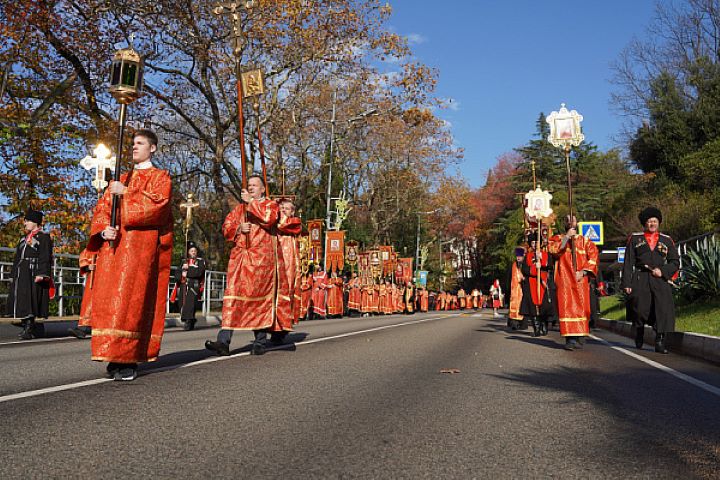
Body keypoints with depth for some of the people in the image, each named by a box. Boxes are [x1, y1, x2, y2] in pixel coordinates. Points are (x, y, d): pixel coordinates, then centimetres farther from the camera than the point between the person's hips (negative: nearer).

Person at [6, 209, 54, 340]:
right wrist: (13, 275, 20)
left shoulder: (43, 237, -2)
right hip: (21, 275, 8)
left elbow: (45, 258, -12)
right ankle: (26, 327, 13)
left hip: (33, 274, -8)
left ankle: (29, 330, -13)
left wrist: (41, 274, -21)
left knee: (30, 300, -13)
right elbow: (17, 259, 25)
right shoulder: (24, 239, 23)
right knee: (22, 301, 6)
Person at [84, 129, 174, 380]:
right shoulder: (120, 180, 26)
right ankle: (114, 355, 4)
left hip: (142, 245, -6)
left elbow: (157, 205, -9)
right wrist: (104, 229, -3)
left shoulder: (160, 177, 9)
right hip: (114, 245, 6)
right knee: (108, 300, -2)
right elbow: (101, 209, 16)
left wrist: (126, 193, -7)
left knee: (131, 300, -13)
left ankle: (127, 359, -11)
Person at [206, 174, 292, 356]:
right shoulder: (239, 208, 22)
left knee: (260, 297, -4)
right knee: (234, 296, -7)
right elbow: (226, 227, 15)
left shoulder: (270, 204, 10)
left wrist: (251, 201, -8)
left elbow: (269, 217, -13)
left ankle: (261, 340, 4)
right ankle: (224, 341, -13)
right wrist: (238, 228, -5)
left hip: (262, 258, -3)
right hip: (240, 257, 4)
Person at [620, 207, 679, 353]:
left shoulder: (667, 241, 15)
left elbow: (675, 263, 12)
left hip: (660, 280, 1)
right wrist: (627, 283, -3)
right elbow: (628, 263, 5)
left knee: (663, 310, -11)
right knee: (639, 310, -1)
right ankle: (639, 339, 22)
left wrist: (662, 271, -7)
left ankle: (660, 343, -5)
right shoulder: (634, 239, 10)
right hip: (640, 280, -1)